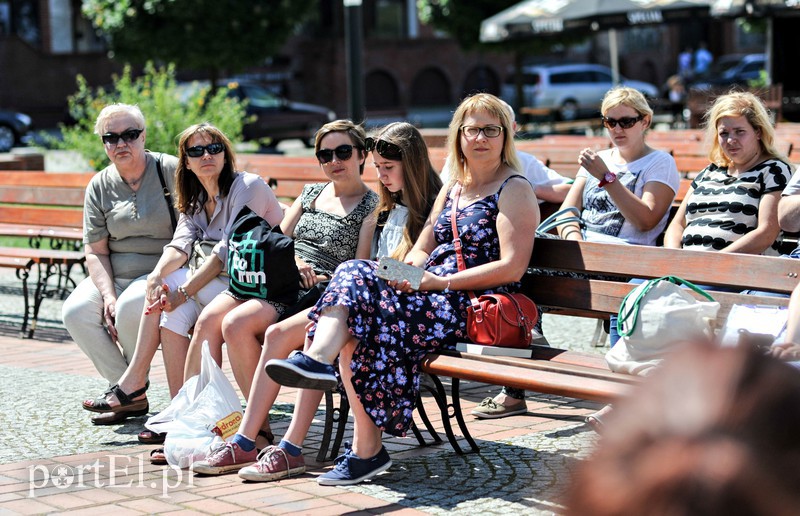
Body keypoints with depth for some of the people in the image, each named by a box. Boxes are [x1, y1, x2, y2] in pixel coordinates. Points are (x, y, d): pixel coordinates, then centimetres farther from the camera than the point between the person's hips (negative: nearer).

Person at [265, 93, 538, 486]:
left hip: (476, 306, -7)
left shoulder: (514, 190, 1)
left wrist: (441, 281, -17)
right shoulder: (452, 188, 24)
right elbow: (422, 249, 20)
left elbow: (513, 267, -11)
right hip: (433, 296, 7)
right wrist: (411, 267, -6)